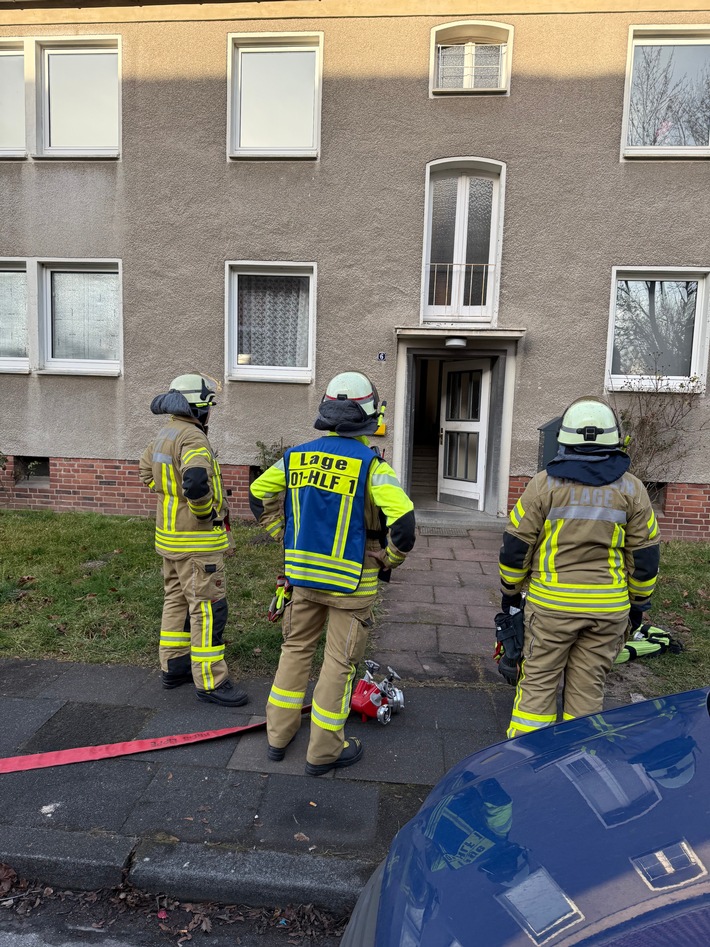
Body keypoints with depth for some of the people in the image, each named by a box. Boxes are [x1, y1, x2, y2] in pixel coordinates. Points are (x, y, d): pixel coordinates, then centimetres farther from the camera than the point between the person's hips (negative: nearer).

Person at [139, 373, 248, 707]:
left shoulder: (164, 434, 11)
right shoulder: (192, 436, -20)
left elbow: (148, 474, 24)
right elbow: (196, 482, -37)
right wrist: (206, 513, -20)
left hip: (169, 535, 10)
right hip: (197, 541, -10)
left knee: (177, 601, 19)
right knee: (208, 609, -2)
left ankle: (174, 666, 31)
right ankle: (210, 681, 5)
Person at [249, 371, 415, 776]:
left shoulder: (296, 456, 1)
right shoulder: (370, 464, -15)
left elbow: (259, 493, 12)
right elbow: (402, 518, -24)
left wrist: (284, 538, 18)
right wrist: (390, 560, -6)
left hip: (304, 573, 5)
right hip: (351, 581, -5)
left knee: (296, 649, 20)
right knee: (339, 662, 9)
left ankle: (279, 735, 32)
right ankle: (324, 751, 22)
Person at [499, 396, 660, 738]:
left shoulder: (545, 483, -6)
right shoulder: (631, 488, 1)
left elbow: (516, 543, -4)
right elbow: (645, 554, 6)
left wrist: (510, 591, 9)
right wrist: (639, 603, 18)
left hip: (552, 604, -2)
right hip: (609, 607, 2)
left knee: (538, 682, 8)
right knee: (588, 687, 13)